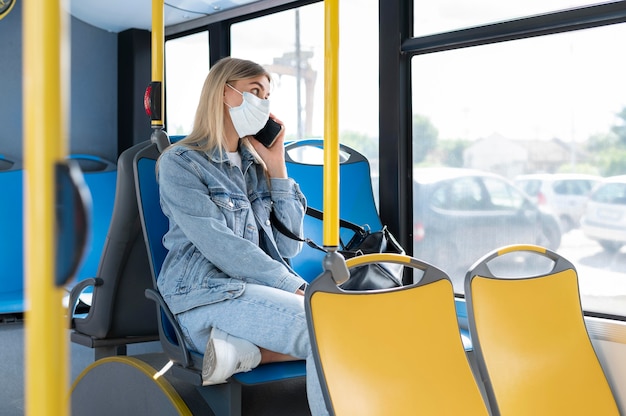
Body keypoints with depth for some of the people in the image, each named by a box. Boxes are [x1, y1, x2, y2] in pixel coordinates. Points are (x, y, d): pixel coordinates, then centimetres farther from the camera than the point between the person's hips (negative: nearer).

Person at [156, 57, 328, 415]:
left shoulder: (256, 166, 19)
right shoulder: (180, 163, -1)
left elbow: (288, 247, 10)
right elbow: (219, 247, -13)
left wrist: (277, 165, 8)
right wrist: (296, 288, -16)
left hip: (260, 291, 7)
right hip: (209, 296, -7)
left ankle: (247, 351, -19)